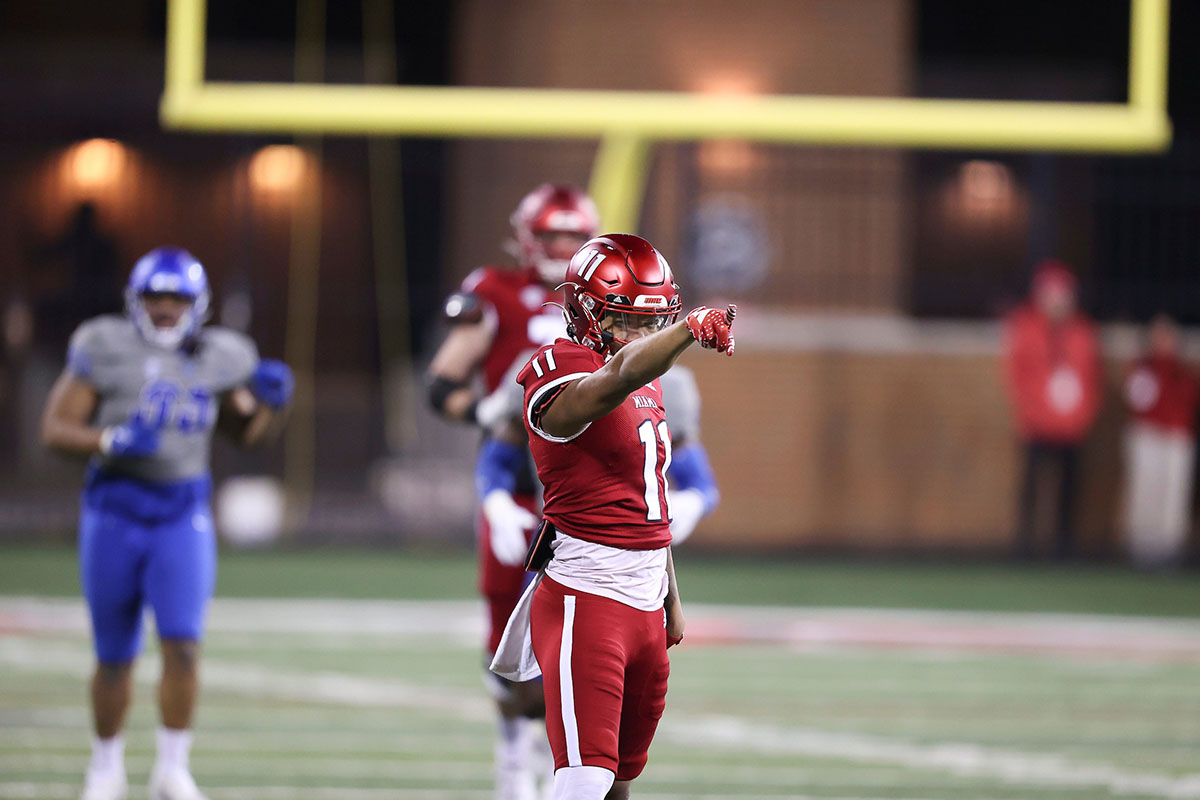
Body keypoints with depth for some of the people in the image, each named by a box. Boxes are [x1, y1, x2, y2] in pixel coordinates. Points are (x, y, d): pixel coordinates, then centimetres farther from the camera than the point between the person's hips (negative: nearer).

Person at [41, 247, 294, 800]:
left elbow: (249, 433, 18)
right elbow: (55, 429, -8)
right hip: (114, 512, -1)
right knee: (114, 658, 8)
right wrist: (112, 442, -25)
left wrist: (272, 401, -3)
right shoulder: (105, 349, -7)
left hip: (182, 516, 1)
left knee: (182, 646, -13)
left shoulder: (218, 359, 2)